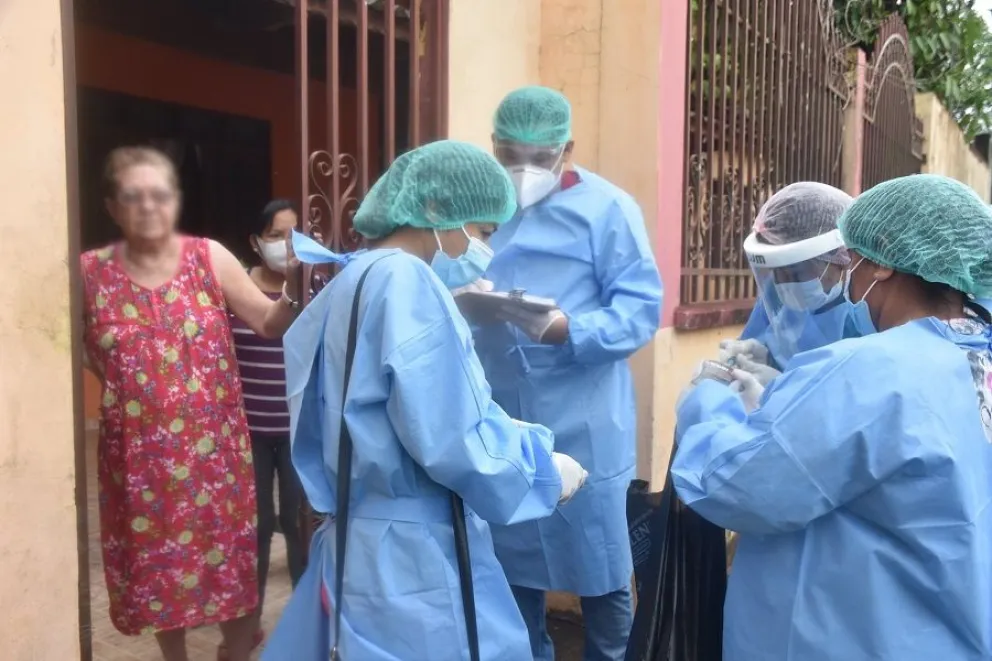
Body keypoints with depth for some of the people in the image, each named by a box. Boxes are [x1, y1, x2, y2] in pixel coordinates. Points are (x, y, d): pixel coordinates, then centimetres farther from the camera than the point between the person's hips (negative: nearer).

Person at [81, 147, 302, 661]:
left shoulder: (210, 258, -4)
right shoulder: (89, 273, -4)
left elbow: (269, 324, -1)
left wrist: (295, 288, -18)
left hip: (214, 445, 0)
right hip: (139, 453, 1)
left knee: (231, 558, 10)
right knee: (155, 561, 16)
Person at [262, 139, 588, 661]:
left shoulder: (357, 279, 12)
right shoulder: (406, 281, -19)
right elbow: (445, 442, -24)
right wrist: (545, 470, -9)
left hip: (370, 538, 10)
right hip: (413, 554, -9)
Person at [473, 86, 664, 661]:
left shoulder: (607, 207, -4)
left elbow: (641, 310, -12)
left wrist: (561, 329, -26)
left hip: (582, 428, -4)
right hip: (501, 424, 5)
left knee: (597, 568, 7)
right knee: (511, 565, 17)